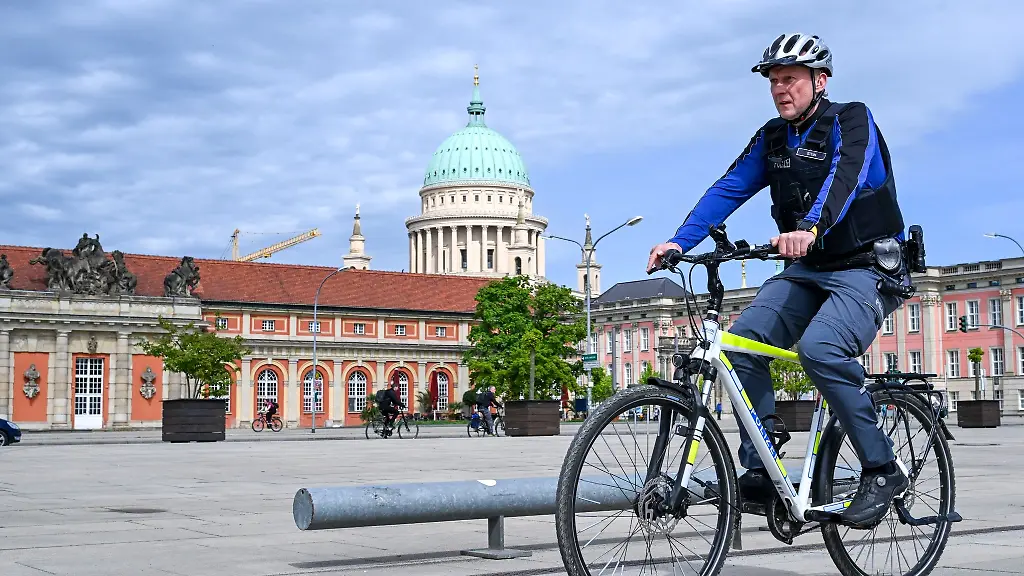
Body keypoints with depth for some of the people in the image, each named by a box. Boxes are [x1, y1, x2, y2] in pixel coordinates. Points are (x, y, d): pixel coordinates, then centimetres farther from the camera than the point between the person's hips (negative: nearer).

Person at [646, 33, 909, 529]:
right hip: (807, 270, 6)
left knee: (819, 348, -33)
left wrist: (810, 228, -49)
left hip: (866, 268, -6)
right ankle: (759, 470, -11)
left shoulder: (852, 120, -8)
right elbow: (727, 189, 1)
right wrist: (679, 241, -15)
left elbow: (844, 175, -29)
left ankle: (882, 470, -19)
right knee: (743, 338, -18)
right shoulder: (772, 137, 10)